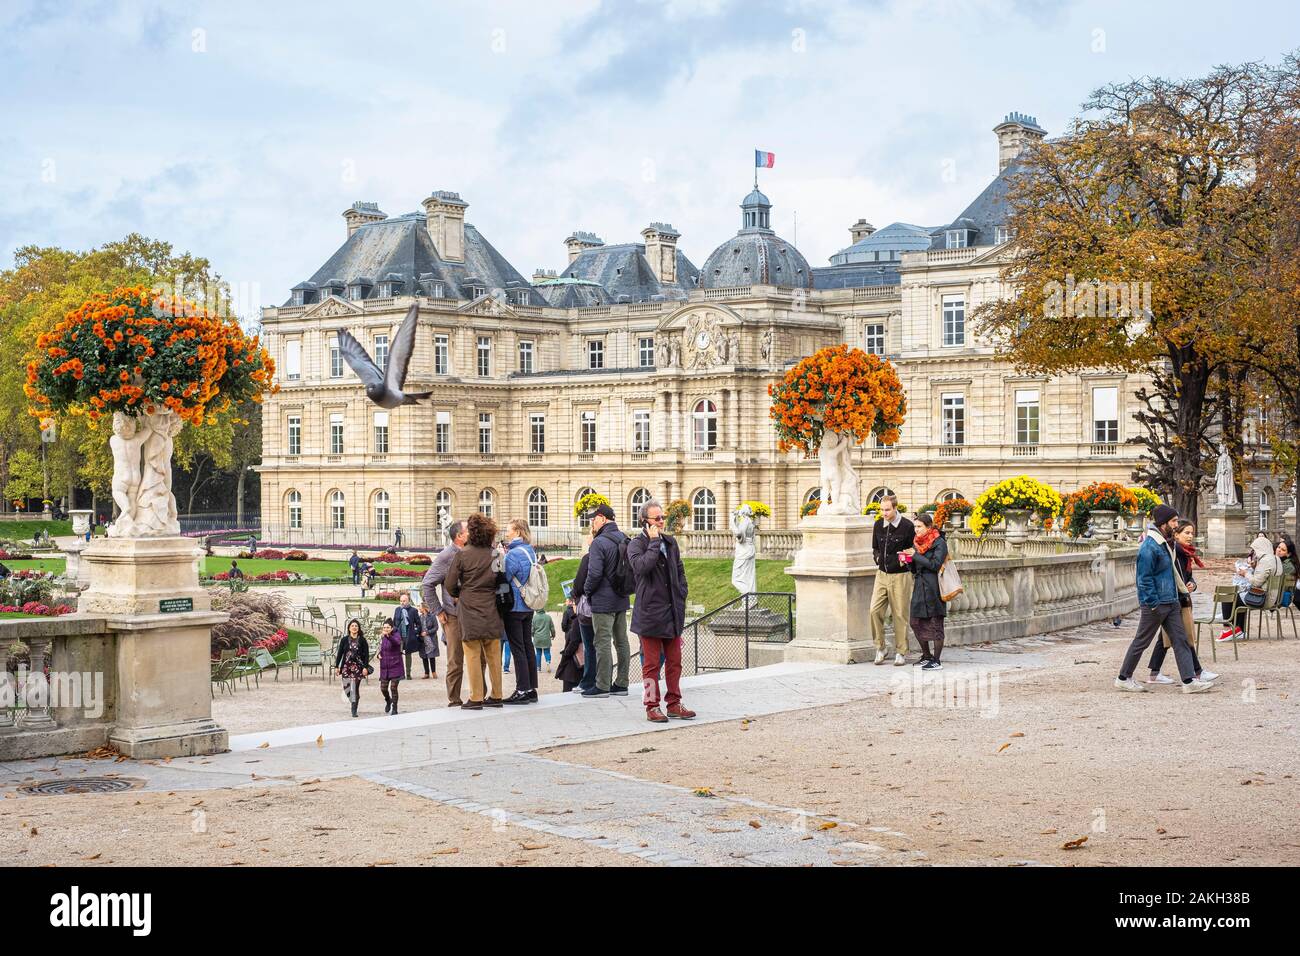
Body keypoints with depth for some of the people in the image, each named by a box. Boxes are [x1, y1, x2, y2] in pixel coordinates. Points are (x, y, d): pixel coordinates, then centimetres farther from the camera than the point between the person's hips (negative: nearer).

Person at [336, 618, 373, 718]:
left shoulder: (362, 640, 0)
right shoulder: (345, 640, 5)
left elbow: (366, 654, -2)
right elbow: (340, 653, 8)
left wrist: (365, 667, -10)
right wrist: (337, 666, 4)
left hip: (358, 667, -2)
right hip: (346, 666, 2)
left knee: (355, 688, -6)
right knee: (346, 687, 1)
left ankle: (354, 710, 0)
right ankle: (354, 702, 28)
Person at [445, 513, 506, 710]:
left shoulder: (462, 554, -7)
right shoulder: (494, 553, 2)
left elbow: (449, 584, -3)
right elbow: (502, 579, 8)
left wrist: (458, 595, 16)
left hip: (470, 612, -4)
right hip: (491, 612, 4)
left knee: (473, 655, 1)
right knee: (493, 655, 10)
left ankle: (476, 698, 0)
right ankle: (496, 696, 14)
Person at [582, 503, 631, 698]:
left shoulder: (599, 543, -16)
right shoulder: (624, 540, 9)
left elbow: (594, 573, -20)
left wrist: (587, 590, -4)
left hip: (603, 601, -8)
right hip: (621, 600, 8)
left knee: (603, 643, -4)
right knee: (621, 642, 11)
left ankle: (602, 686, -2)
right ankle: (621, 684, 15)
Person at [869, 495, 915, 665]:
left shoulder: (907, 526, -7)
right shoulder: (878, 525, 6)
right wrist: (877, 557, 5)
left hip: (900, 576, -4)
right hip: (882, 574, 4)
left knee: (900, 614, 2)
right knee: (875, 610, -7)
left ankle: (901, 652, 12)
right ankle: (880, 648, 7)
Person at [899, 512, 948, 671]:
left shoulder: (940, 543, -7)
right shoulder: (917, 542, 13)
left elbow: (935, 564, -17)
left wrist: (915, 555, -16)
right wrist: (906, 561, -4)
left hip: (934, 588, -7)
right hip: (919, 587, 7)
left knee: (935, 624, -3)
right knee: (916, 623, 9)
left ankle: (937, 661, 2)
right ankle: (927, 656, 23)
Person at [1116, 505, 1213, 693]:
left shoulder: (1164, 543, 12)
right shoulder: (1149, 547, -19)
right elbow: (1145, 579, -20)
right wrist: (1153, 604, -20)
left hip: (1171, 602, 9)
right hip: (1156, 604, -9)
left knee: (1181, 640, 4)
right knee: (1141, 641, 2)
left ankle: (1189, 681, 3)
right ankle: (1123, 679, 14)